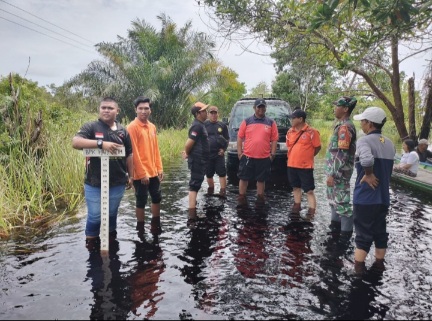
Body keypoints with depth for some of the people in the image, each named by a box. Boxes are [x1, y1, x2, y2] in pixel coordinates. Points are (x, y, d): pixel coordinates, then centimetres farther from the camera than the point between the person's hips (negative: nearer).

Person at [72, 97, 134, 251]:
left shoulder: (122, 131, 5)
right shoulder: (91, 127, -5)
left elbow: (129, 155, 11)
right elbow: (75, 142, -22)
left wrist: (130, 176, 12)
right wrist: (101, 143, -32)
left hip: (117, 183, 3)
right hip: (94, 183, -3)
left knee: (112, 214, 19)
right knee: (94, 216, 7)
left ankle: (111, 239, 39)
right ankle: (91, 244, 28)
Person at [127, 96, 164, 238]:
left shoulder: (152, 127, 9)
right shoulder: (132, 127, -13)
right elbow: (134, 152, -17)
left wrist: (159, 168, 9)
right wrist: (142, 173, -18)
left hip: (153, 172, 7)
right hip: (140, 174, -7)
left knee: (157, 198, 16)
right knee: (141, 201, 5)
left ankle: (155, 225, 33)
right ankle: (141, 229, 21)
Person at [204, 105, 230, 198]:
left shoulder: (222, 125, 6)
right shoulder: (204, 125, 3)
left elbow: (227, 138, 10)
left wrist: (224, 149, -2)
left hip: (219, 153, 0)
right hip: (207, 154, 1)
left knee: (222, 173, -5)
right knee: (209, 174, 11)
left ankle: (223, 190, -1)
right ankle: (211, 189, 28)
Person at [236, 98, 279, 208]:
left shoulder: (271, 123, 6)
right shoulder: (246, 122, 4)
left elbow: (274, 140, 5)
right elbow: (240, 138, 5)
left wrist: (272, 154, -1)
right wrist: (239, 153, 0)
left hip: (264, 158, 0)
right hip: (247, 156, 0)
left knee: (261, 180, 10)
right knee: (243, 178, 5)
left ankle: (260, 199, 22)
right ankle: (241, 199, 16)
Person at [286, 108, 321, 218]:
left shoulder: (311, 132, -12)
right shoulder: (290, 131, 7)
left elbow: (318, 147, -5)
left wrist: (308, 156, 1)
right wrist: (295, 156, 11)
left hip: (305, 166, -6)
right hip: (291, 164, 6)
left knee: (309, 190, -1)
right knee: (296, 187, 18)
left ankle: (311, 211, 2)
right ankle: (297, 205, 32)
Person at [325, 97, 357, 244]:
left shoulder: (345, 127, -19)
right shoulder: (341, 125, 12)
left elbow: (342, 154, -24)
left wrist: (333, 175, -24)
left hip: (340, 172, -10)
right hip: (334, 170, 10)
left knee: (341, 201, -1)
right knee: (333, 198, 20)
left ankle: (346, 231, 9)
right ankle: (336, 223, 34)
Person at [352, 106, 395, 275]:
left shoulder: (364, 140, -15)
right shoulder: (390, 144, 10)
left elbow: (366, 159, -35)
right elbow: (388, 169, 15)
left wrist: (368, 175, -21)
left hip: (365, 197, -7)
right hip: (383, 197, 7)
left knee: (363, 233, 3)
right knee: (380, 231, 18)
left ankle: (358, 266, 12)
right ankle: (379, 263, 30)